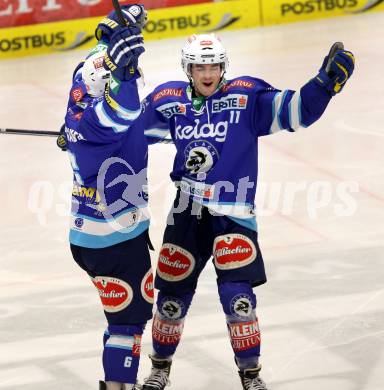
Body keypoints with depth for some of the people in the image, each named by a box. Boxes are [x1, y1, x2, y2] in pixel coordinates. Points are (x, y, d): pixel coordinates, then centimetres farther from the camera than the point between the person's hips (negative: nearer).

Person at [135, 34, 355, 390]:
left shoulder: (247, 97, -7)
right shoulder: (169, 100, 2)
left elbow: (298, 111, -12)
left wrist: (326, 81, -27)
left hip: (232, 213, -3)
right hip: (187, 211, 3)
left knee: (236, 293, -13)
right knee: (173, 294, 10)